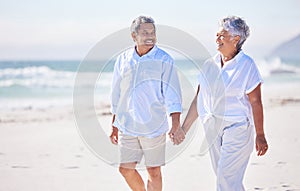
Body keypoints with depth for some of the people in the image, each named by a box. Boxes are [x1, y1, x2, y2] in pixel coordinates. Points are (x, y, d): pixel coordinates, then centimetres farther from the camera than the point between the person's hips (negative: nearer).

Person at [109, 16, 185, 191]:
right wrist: (115, 126, 16)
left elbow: (172, 94, -10)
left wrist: (176, 125, -21)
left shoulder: (164, 60, -6)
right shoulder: (123, 60, 6)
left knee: (154, 171, 3)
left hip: (154, 126, -4)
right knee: (126, 169, 7)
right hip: (127, 126, 4)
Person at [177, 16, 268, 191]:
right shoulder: (210, 65, 6)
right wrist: (184, 128, 8)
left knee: (226, 175, -11)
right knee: (223, 175, 12)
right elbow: (199, 99, 10)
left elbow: (255, 102, -9)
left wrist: (260, 135, -10)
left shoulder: (247, 65, -9)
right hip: (212, 127, 6)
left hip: (237, 127, -6)